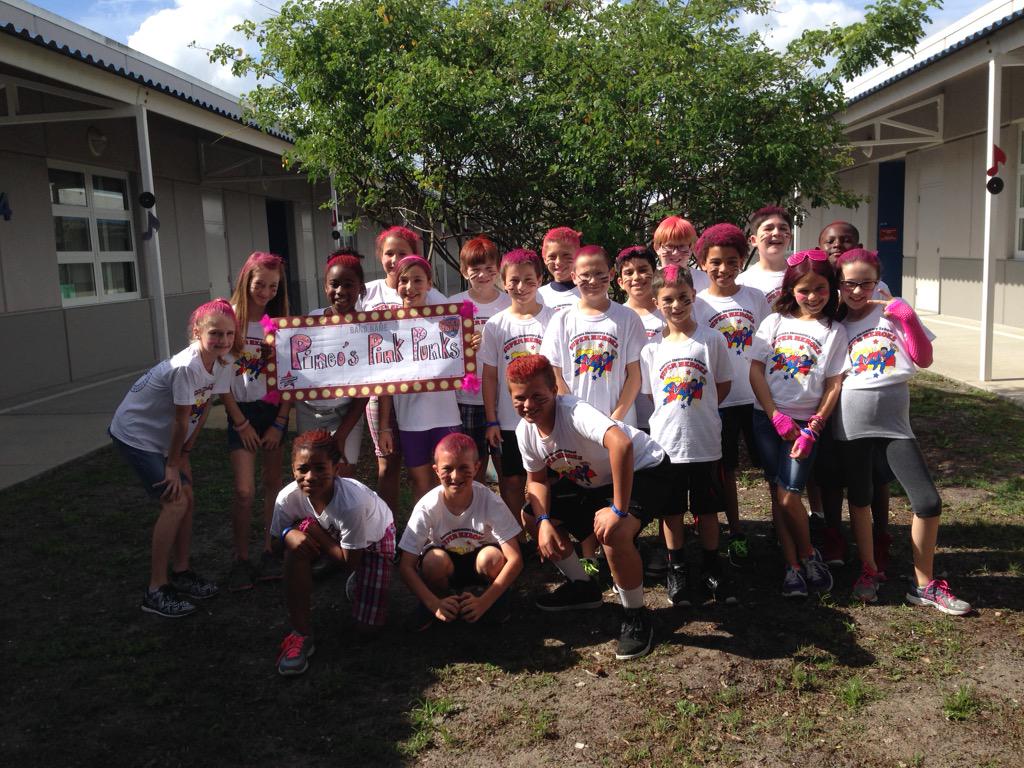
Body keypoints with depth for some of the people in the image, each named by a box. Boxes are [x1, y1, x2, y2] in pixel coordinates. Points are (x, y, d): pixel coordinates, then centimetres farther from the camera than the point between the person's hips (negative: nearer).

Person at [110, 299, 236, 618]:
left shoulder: (223, 363, -10)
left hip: (166, 436, 8)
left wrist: (184, 454, 1)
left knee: (186, 498, 7)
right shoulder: (186, 366, -34)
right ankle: (156, 589, -2)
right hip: (135, 434, -8)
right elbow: (181, 420, -24)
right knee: (175, 502, -12)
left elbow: (203, 408, -1)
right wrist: (173, 463, -13)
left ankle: (181, 572, 24)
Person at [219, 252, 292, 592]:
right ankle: (240, 559, 7)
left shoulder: (280, 323, 1)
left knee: (273, 482, 8)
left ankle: (269, 551, 20)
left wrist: (280, 423, -5)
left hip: (274, 410, 2)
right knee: (244, 491, -8)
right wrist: (241, 422, -7)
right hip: (241, 410, -2)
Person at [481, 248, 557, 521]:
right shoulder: (495, 325, 1)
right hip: (509, 421, 1)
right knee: (512, 482, 9)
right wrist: (491, 421, 0)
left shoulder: (552, 319, -2)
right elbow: (490, 376, 4)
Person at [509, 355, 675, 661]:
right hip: (592, 481, 8)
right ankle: (582, 587, 24)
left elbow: (622, 444, -51)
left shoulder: (574, 411, -35)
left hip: (643, 471, -8)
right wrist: (544, 522, -15)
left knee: (613, 532, -34)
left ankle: (636, 617, -8)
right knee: (530, 516, 6)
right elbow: (536, 479, 3)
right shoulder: (525, 431, -10)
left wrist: (618, 510, -44)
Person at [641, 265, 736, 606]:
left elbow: (723, 384, 4)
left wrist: (699, 412, 1)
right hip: (666, 441, 1)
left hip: (705, 441, -1)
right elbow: (649, 393, 8)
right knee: (672, 510, 10)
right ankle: (677, 572, 23)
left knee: (707, 509, 10)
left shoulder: (711, 339, -3)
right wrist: (677, 413, 1)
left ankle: (711, 571, 24)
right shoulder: (652, 347, 1)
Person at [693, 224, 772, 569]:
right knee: (726, 468, 10)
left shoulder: (755, 297, 1)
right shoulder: (697, 304, -3)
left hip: (758, 396, 1)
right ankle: (736, 532, 24)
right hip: (718, 400, -1)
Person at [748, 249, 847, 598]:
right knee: (778, 495, 3)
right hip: (768, 417, 2)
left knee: (789, 497, -10)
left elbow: (834, 386, 0)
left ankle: (808, 556, 14)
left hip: (805, 422, -2)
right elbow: (755, 371, 1)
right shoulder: (775, 322, 6)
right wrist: (776, 416, -8)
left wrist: (812, 429, -9)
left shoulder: (835, 332, 5)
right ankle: (793, 566, 14)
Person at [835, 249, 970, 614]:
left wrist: (908, 321, -14)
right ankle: (869, 570, 30)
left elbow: (924, 359, -4)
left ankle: (924, 584, 10)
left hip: (893, 420, -1)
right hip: (852, 423, 1)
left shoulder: (892, 312, 1)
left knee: (928, 502, -5)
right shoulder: (835, 324, 5)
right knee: (859, 499, 10)